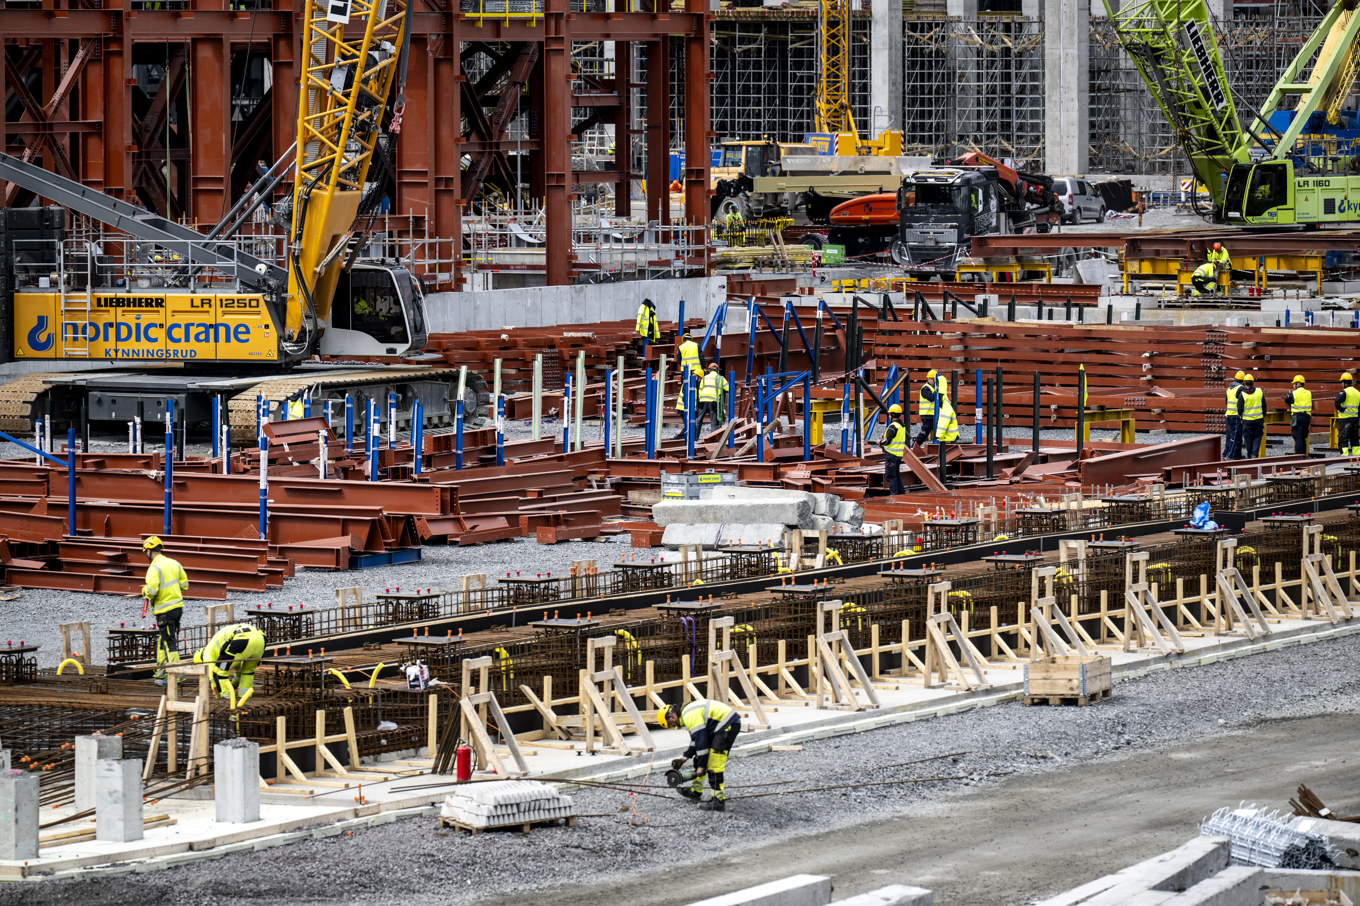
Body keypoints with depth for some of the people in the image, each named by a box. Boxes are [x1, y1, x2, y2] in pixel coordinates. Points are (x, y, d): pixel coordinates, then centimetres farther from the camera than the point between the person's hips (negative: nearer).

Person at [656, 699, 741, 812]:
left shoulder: (690, 716, -19)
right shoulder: (687, 712, 15)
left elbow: (701, 741, -21)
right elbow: (695, 740, 23)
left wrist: (701, 767, -15)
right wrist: (684, 758, 17)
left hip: (728, 726, -11)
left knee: (713, 766, -12)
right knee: (698, 759, 18)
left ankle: (719, 802, -12)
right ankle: (696, 791, 30)